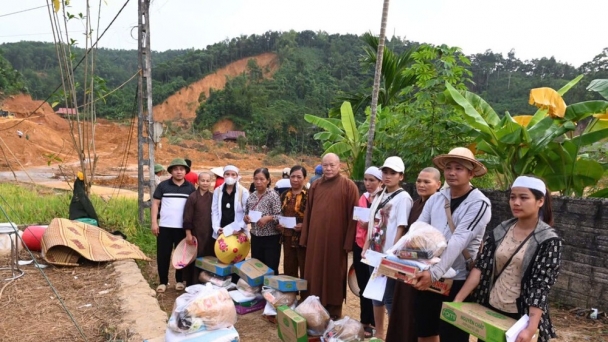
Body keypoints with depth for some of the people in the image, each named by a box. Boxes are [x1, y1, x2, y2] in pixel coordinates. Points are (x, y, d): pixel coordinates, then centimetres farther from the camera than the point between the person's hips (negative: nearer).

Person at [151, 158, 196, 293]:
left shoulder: (190, 187, 4)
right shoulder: (163, 185, 1)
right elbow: (155, 204, 3)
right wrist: (154, 222, -5)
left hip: (183, 227, 1)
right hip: (165, 226, 0)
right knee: (163, 255, 5)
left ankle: (180, 281, 22)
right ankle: (163, 282, 17)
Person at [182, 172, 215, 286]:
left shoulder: (213, 197, 5)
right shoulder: (192, 197, -7)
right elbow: (187, 218, -8)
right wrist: (188, 234, -11)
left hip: (210, 235, 4)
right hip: (196, 235, -4)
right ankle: (192, 285, 11)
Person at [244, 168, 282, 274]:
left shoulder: (273, 195, -10)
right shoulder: (251, 197, 5)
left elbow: (279, 217, -12)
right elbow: (247, 214, 14)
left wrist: (268, 218, -29)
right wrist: (246, 218, -8)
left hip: (271, 238, -5)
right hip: (255, 238, 5)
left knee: (271, 270, 0)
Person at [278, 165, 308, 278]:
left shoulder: (309, 195, -9)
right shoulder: (284, 195, 10)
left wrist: (304, 225, -23)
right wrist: (279, 224, 3)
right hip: (288, 237, 6)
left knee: (305, 271, 2)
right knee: (288, 270, 14)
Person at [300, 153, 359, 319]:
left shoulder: (348, 186, -5)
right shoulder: (315, 186, 9)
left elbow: (353, 215, -7)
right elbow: (308, 212, 10)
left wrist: (348, 241, -11)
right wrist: (305, 237, 7)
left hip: (336, 239, -4)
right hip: (315, 237, 4)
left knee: (334, 275, 6)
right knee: (314, 274, 10)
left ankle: (334, 313, 20)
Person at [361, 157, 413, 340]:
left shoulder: (403, 198, -11)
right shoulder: (379, 197, 10)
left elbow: (401, 229, -14)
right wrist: (365, 248, 11)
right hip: (375, 254, 7)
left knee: (390, 297, 0)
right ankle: (378, 333, 30)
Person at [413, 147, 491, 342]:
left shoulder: (479, 203, -11)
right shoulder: (435, 199, 6)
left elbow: (459, 240, -22)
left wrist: (435, 272, -32)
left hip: (457, 281, -5)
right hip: (427, 276, 5)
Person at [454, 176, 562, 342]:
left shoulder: (549, 240, -10)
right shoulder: (500, 231, 1)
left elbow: (541, 286, -17)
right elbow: (481, 266, -3)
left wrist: (531, 328, -25)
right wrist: (457, 300, -11)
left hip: (521, 317, -4)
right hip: (490, 310, 4)